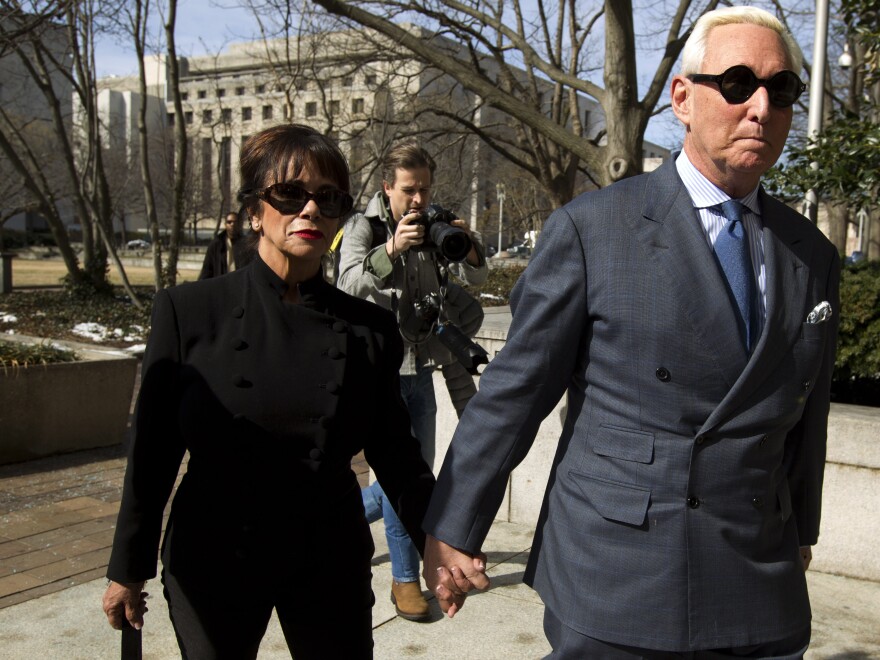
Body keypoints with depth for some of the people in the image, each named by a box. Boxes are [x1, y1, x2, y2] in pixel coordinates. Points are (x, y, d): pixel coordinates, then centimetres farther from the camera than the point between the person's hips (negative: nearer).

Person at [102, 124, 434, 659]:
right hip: (211, 559, -1)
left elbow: (395, 453, 0)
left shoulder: (370, 329, -3)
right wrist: (128, 568, 2)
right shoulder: (189, 311, -7)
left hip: (330, 562, 1)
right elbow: (153, 449, -3)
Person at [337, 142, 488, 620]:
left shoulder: (434, 229, 7)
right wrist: (392, 249, -40)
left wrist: (468, 246, -21)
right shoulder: (364, 228, -8)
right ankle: (405, 577, 9)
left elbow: (475, 277, 0)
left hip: (420, 369, 6)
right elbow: (349, 284, -24)